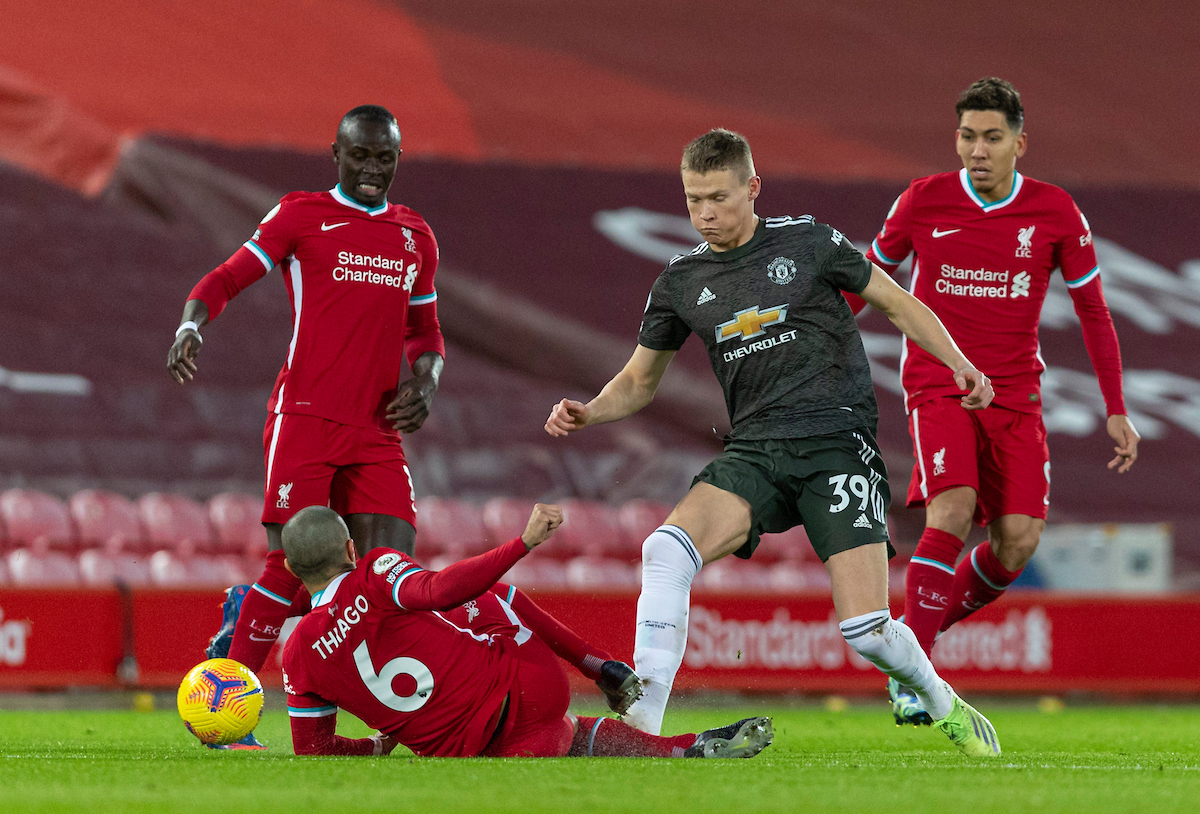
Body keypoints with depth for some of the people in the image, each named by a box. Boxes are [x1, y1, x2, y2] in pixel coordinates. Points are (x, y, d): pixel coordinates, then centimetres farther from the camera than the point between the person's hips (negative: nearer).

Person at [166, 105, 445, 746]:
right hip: (305, 420, -5)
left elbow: (425, 333, 28)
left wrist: (424, 381, 7)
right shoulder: (302, 216, 3)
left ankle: (251, 609, 17)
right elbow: (226, 279, -2)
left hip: (377, 432, 5)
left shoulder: (416, 239, 18)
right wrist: (190, 326, -22)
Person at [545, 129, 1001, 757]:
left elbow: (895, 303, 11)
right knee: (667, 548, -27)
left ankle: (942, 701, 19)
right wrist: (587, 413, -1)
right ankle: (642, 723, -23)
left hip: (836, 439, -3)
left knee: (865, 630, -14)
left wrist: (960, 365, 0)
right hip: (755, 451, 3)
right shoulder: (681, 281, 9)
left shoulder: (806, 243, 2)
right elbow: (639, 381, 19)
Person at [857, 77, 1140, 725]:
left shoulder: (1056, 214, -2)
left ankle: (934, 618, 17)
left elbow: (1092, 310, 7)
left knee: (1019, 538, -12)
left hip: (1014, 392, 2)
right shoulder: (923, 202, -4)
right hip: (937, 383, -2)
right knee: (952, 509, -26)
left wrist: (1116, 410, 4)